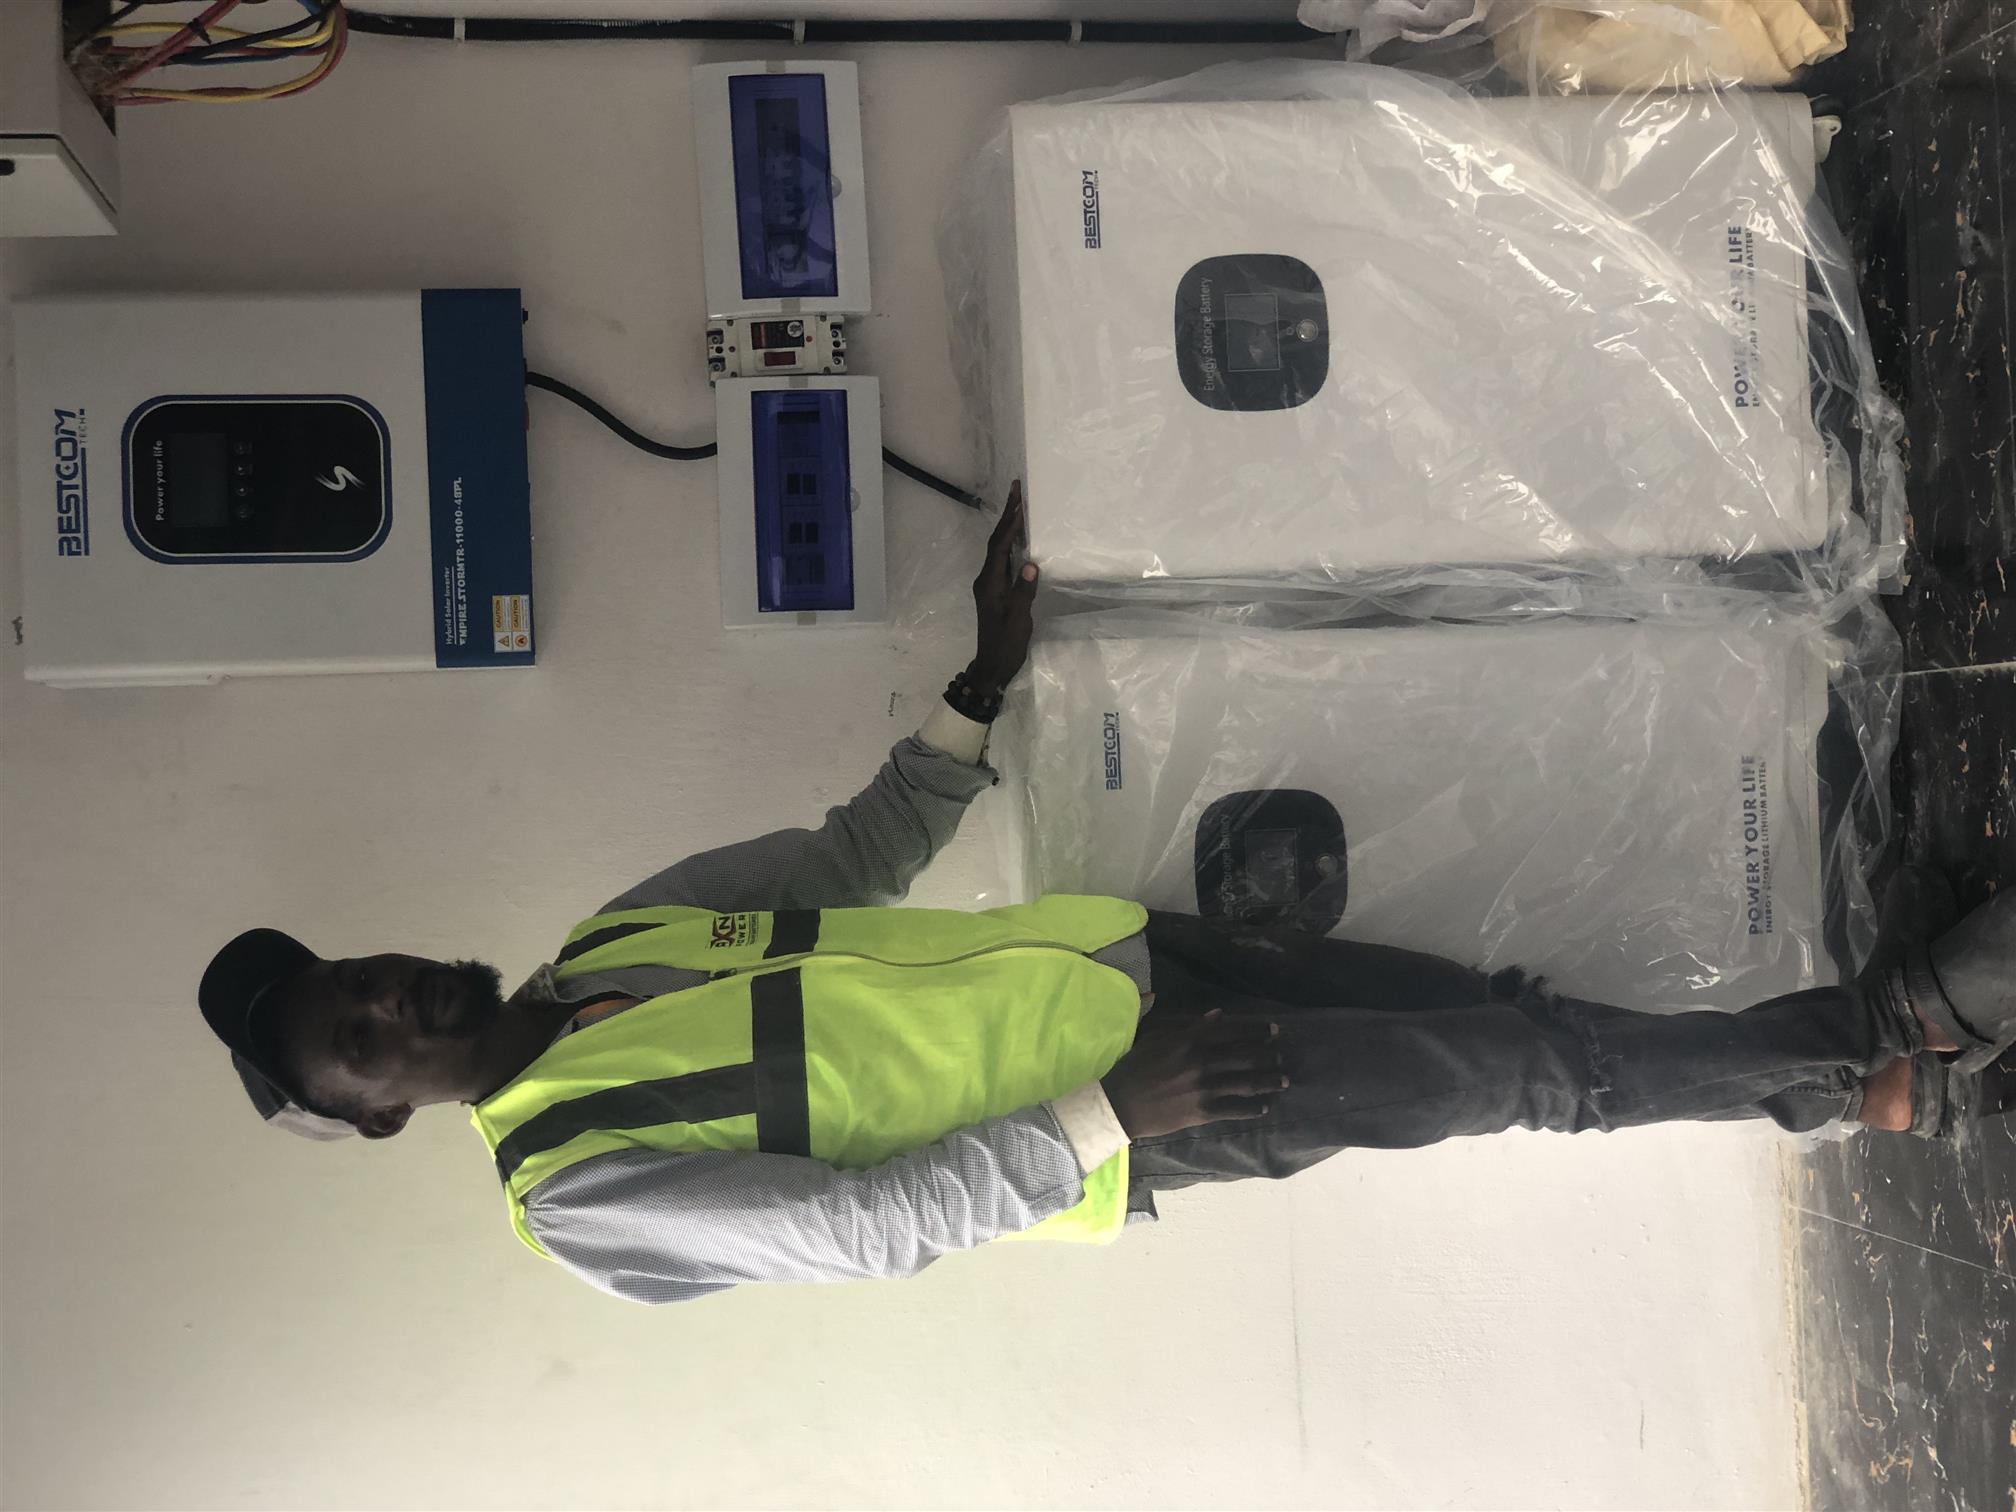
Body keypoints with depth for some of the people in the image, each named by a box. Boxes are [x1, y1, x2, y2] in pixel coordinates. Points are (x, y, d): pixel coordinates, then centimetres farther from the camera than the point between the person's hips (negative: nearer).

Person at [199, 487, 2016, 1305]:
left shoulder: (631, 926, 9)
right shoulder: (584, 1195, -11)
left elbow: (861, 854, 18)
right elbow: (875, 1222, -18)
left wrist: (986, 681, 12)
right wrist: (1103, 1125, -23)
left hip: (1136, 958, 6)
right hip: (1130, 1114, -6)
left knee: (1523, 1021, -2)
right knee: (1531, 1078, -8)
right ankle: (1870, 1068, 9)